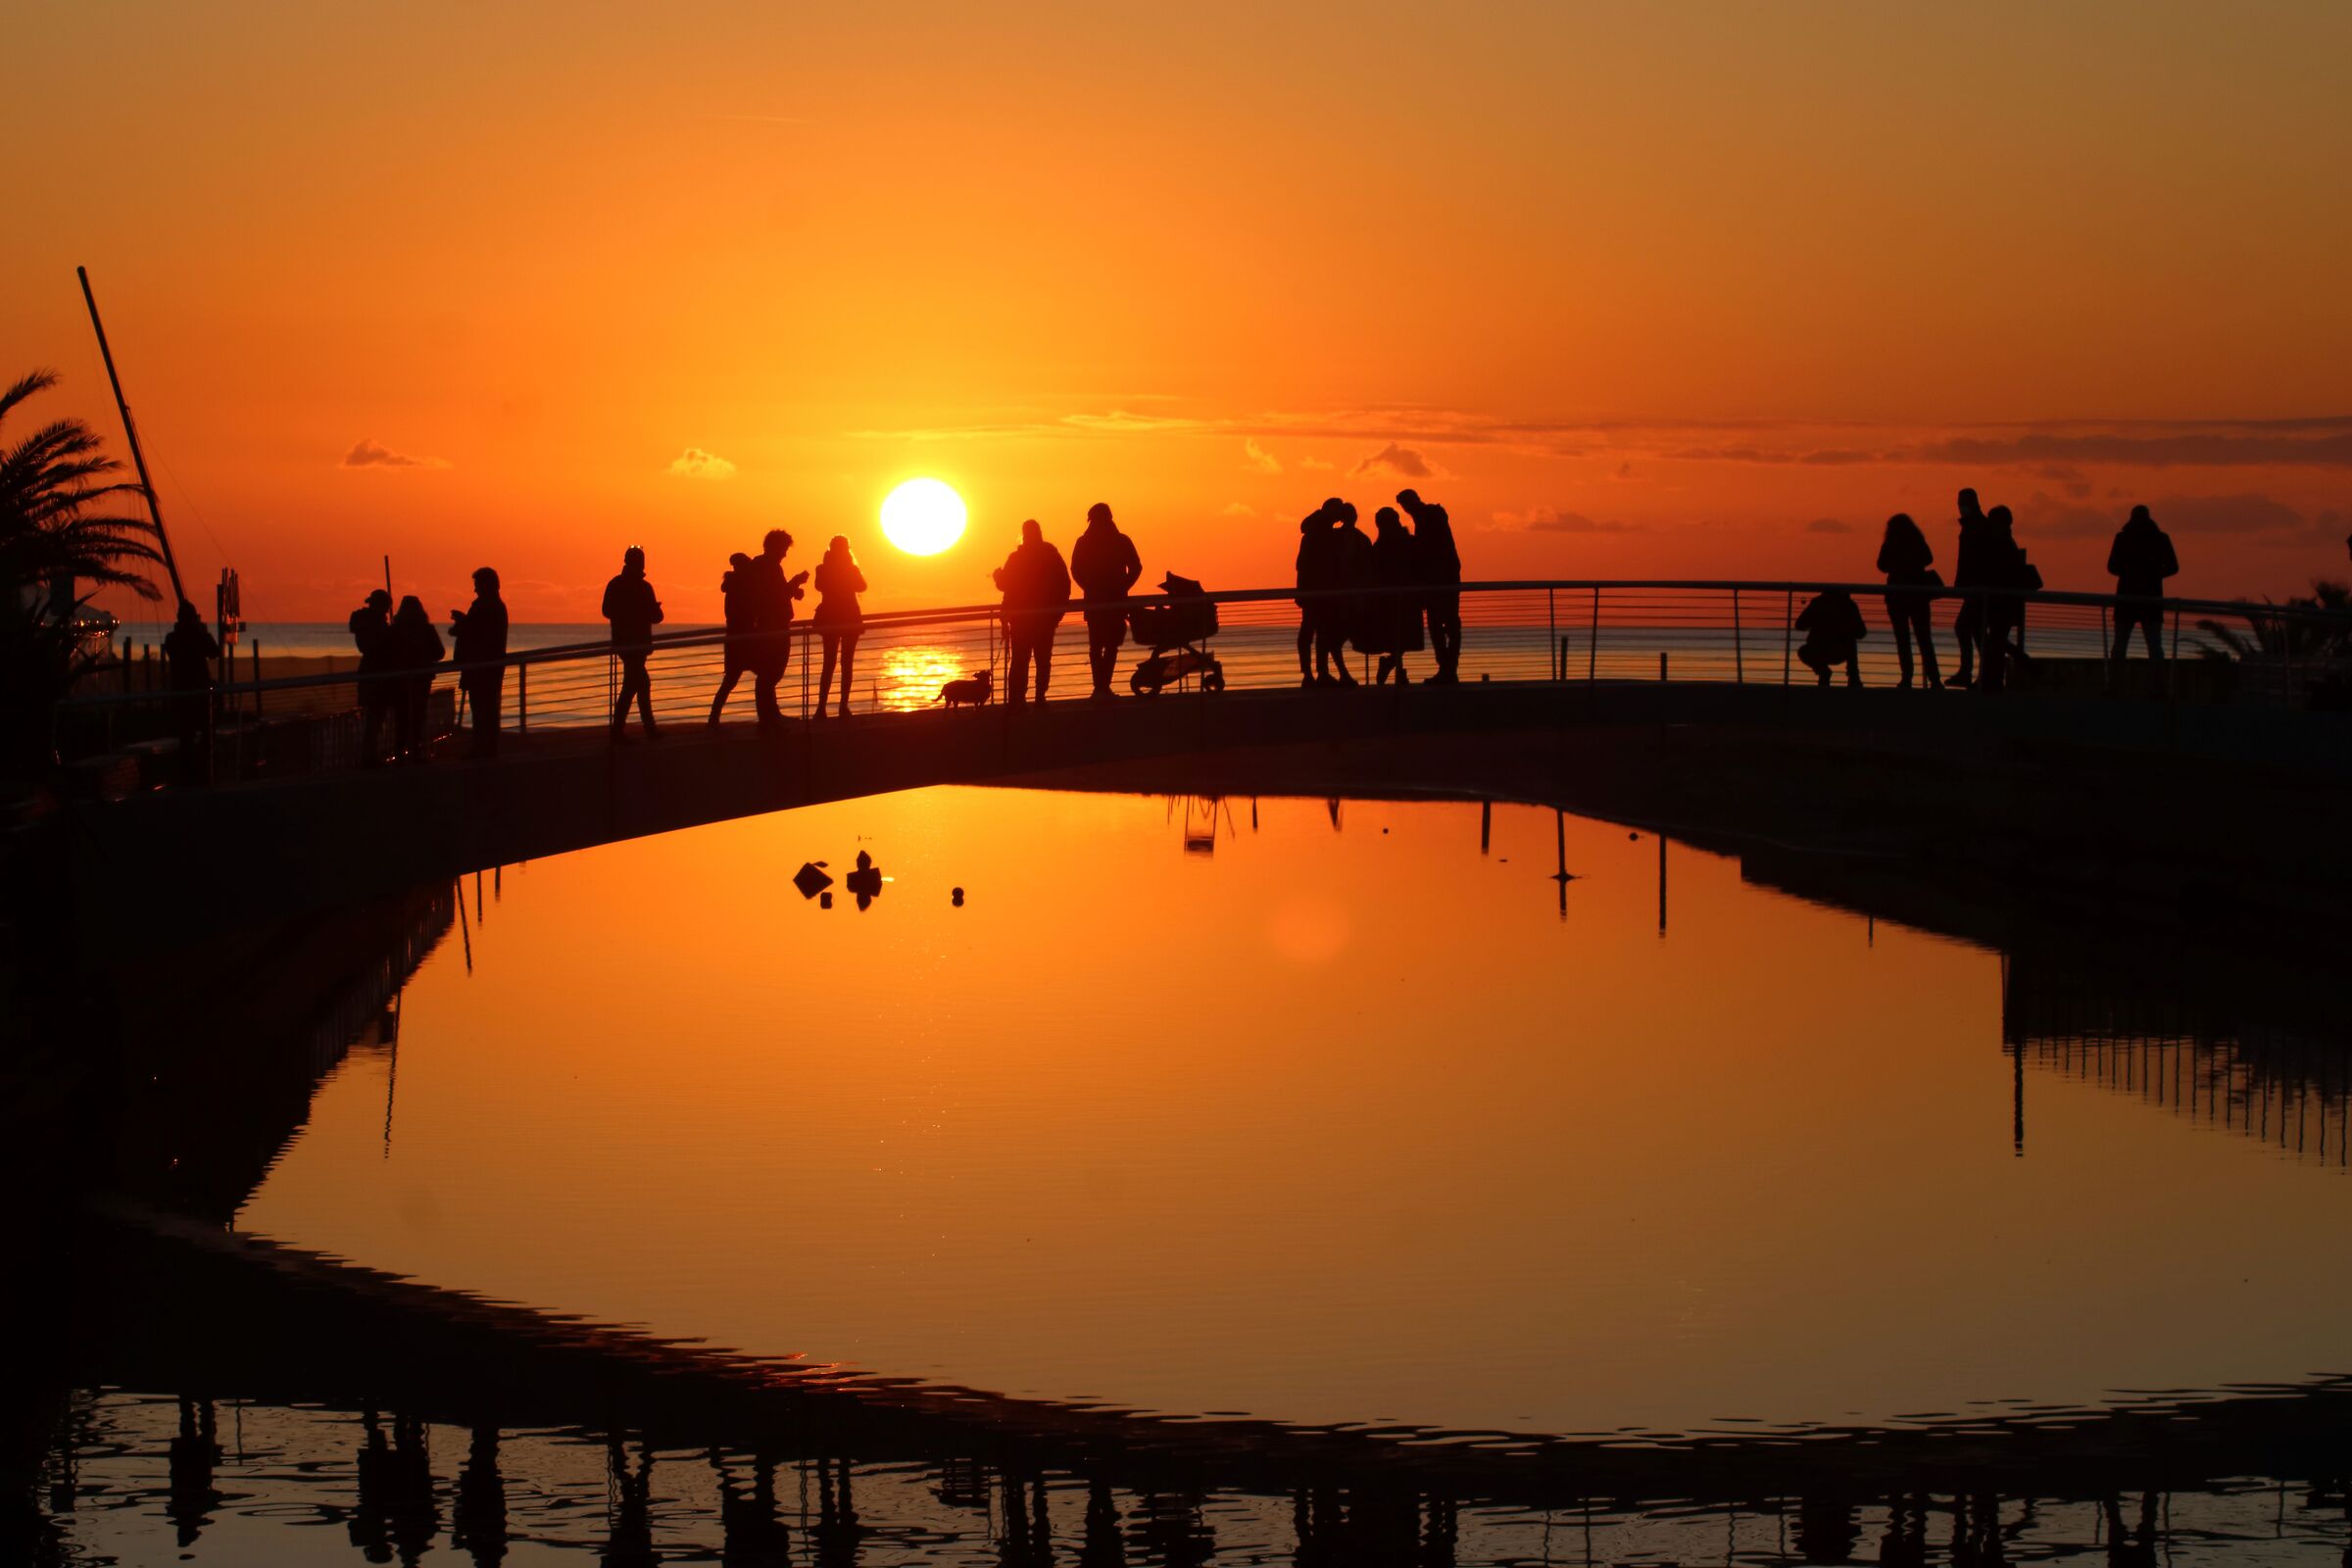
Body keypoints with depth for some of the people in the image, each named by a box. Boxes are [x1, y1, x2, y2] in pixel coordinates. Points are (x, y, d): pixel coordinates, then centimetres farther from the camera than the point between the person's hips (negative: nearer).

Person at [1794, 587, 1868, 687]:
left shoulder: (1817, 603, 12)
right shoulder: (1849, 604, 13)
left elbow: (1800, 626, 18)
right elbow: (1861, 633, 19)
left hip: (1818, 653, -1)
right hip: (1842, 654, 1)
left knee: (1803, 653, 33)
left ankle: (1822, 671, 6)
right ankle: (1853, 676, 25)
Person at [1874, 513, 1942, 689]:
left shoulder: (1890, 544, -6)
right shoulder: (1918, 542, 1)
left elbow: (1883, 566, -3)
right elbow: (1928, 559, 12)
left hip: (1897, 594, -2)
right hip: (1918, 594, 2)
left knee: (1902, 638, 2)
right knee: (1924, 638, 5)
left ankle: (1907, 679, -6)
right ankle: (1934, 680, -4)